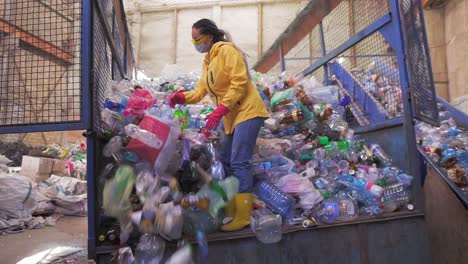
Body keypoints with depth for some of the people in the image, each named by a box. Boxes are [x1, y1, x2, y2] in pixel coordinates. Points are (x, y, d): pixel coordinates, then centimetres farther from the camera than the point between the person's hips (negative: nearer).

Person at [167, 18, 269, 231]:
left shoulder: (226, 50, -9)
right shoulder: (207, 61, 18)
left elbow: (240, 82, -19)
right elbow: (201, 90, 14)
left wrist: (220, 110, -24)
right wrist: (182, 97, -5)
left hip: (247, 111, -10)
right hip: (232, 116, 10)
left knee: (239, 163, -14)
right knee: (226, 162, 9)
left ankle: (243, 216, -8)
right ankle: (230, 212, 18)